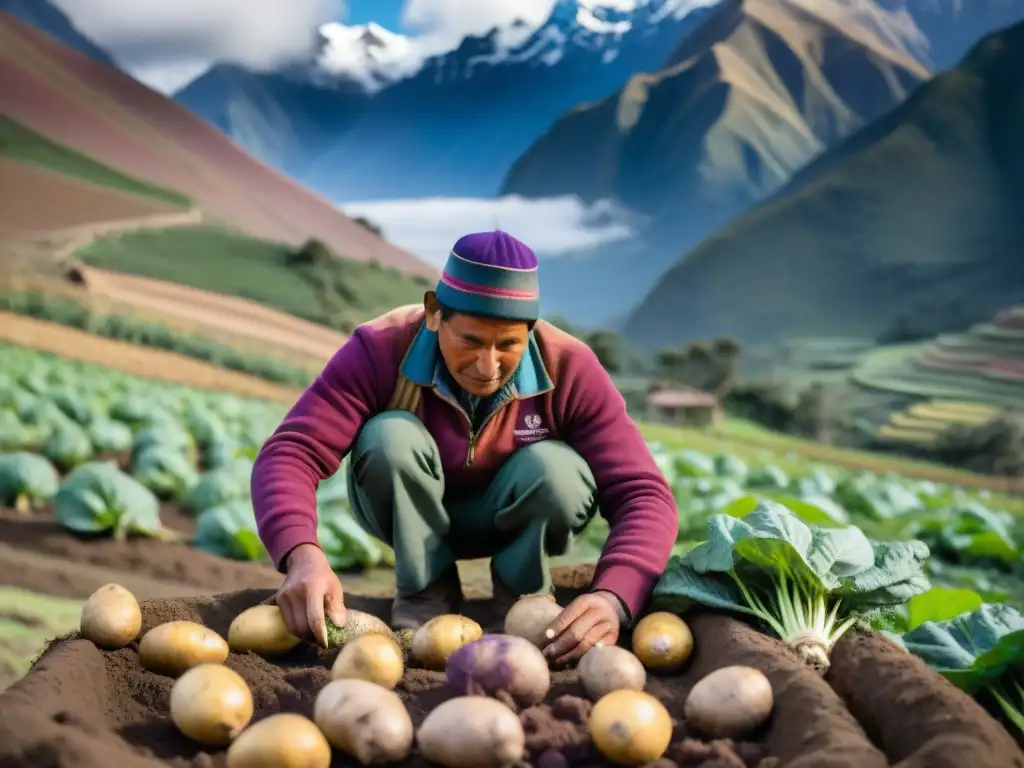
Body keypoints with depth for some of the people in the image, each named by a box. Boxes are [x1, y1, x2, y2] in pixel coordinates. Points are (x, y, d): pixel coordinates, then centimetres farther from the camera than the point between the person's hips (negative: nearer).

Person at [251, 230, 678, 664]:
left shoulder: (568, 369, -26)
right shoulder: (381, 350, -29)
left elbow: (643, 495, -31)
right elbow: (289, 453, -38)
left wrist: (612, 597, -50)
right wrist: (303, 555, -59)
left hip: (514, 516, 0)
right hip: (408, 514, 0)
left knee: (560, 470, -32)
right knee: (390, 437, -32)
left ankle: (523, 589, -1)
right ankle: (426, 589, -7)